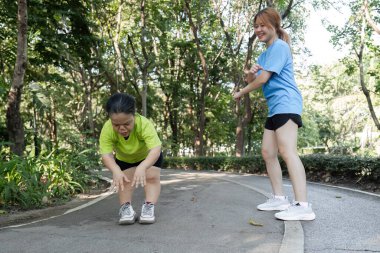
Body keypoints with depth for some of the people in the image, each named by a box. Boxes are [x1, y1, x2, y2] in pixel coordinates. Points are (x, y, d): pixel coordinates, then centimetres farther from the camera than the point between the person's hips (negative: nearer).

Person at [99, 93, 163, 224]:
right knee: (125, 180, -11)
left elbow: (155, 150, -53)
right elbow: (106, 155, -42)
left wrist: (142, 167, -69)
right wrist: (116, 170, -62)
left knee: (152, 177, -14)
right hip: (124, 159, 2)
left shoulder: (144, 124, -45)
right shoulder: (107, 130, -38)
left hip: (149, 156, -1)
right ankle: (125, 208, -3)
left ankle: (149, 207, -10)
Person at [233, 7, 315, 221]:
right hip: (275, 108, 10)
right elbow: (253, 80, 21)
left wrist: (241, 93, -1)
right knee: (268, 152, 8)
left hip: (286, 105, -10)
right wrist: (250, 73, -4)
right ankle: (279, 198, 14)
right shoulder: (264, 54, 24)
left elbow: (263, 78, -14)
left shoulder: (279, 46, -6)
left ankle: (303, 206, -24)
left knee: (287, 151, -20)